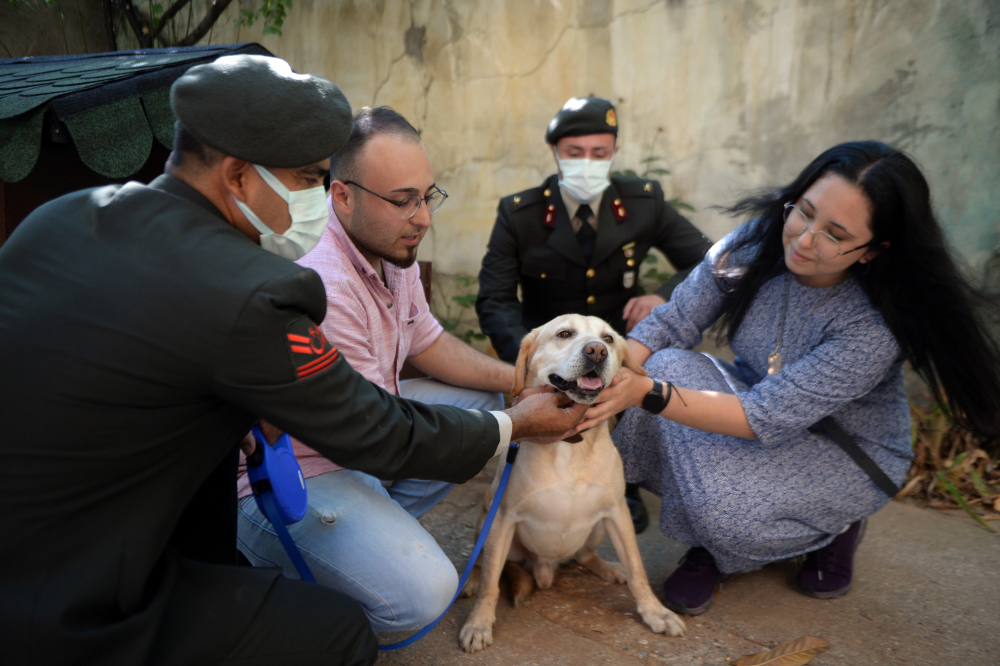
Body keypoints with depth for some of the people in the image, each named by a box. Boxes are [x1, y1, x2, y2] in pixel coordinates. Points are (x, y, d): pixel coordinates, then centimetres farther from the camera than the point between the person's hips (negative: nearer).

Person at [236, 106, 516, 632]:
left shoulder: (392, 246, -3)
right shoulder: (320, 286, -32)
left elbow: (427, 343, 9)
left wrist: (520, 380, -3)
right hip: (288, 471, -9)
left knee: (483, 399, 7)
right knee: (422, 590, -24)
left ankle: (382, 528, 8)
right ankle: (268, 570, 2)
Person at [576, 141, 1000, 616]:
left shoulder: (875, 326, -31)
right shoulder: (756, 241, -17)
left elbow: (768, 418, -35)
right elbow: (669, 325, -16)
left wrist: (647, 394, -47)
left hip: (851, 455, -5)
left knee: (726, 505, -34)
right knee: (667, 367, -26)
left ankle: (836, 526, 4)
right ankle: (709, 541, -5)